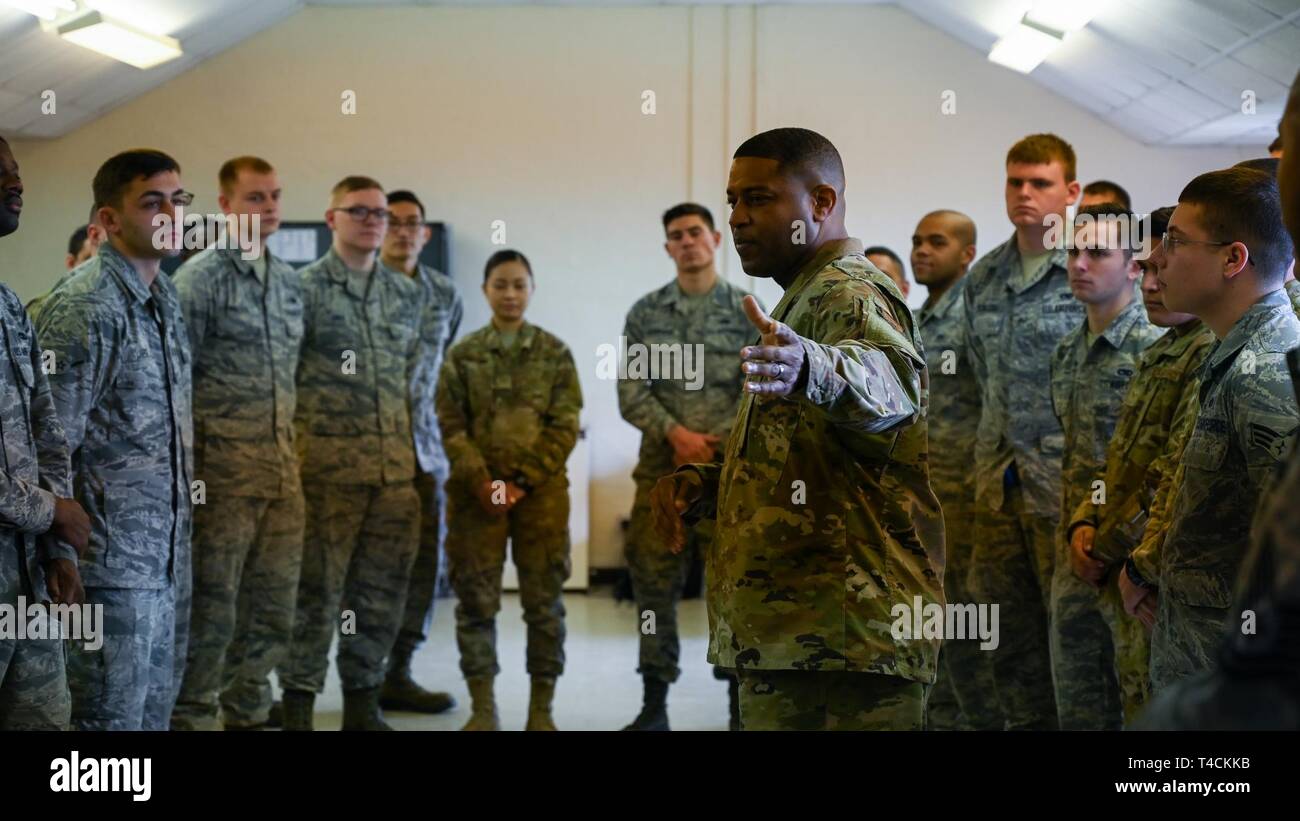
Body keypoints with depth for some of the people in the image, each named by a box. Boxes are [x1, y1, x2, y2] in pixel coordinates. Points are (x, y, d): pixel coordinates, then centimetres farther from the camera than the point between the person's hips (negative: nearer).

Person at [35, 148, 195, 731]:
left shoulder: (166, 298, 11)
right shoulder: (84, 308, -16)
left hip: (168, 553, 8)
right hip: (112, 559, -8)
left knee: (155, 711, 16)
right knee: (110, 716, 1)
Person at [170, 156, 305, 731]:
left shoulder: (288, 281, 14)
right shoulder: (200, 277, -6)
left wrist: (294, 453, 16)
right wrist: (184, 471, -12)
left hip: (282, 465, 7)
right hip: (223, 465, -6)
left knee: (272, 608, 11)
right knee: (212, 605, -1)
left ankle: (246, 713, 24)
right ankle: (192, 716, 10)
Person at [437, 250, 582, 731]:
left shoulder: (555, 353, 6)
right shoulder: (462, 355, 7)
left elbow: (565, 427, 0)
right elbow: (450, 426, 2)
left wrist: (523, 480, -10)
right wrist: (480, 480, -12)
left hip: (541, 489, 0)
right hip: (476, 491, 1)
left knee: (544, 600, 1)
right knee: (476, 599, 1)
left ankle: (542, 707, 9)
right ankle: (483, 706, 10)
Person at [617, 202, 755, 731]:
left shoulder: (747, 311, 4)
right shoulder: (645, 313, 8)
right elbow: (632, 393, 1)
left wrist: (712, 447, -10)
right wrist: (677, 435, -12)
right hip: (660, 466, 1)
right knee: (654, 583, 2)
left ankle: (742, 705, 9)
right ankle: (654, 703, 11)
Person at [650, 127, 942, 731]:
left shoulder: (847, 295, -10)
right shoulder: (805, 300, 23)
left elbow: (888, 384, -35)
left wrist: (810, 367, -57)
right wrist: (704, 486, 11)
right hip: (789, 636, 11)